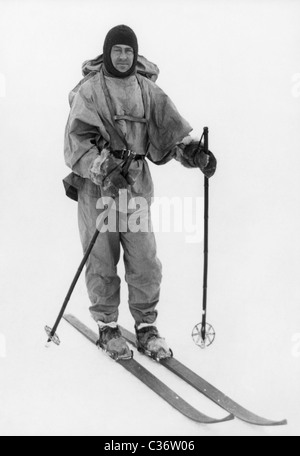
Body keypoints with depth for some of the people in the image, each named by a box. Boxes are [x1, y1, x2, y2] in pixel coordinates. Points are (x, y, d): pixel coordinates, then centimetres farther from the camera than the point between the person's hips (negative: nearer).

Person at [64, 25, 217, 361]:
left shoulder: (147, 89, 8)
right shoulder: (89, 89, -3)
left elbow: (169, 123, 1)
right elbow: (77, 138, -9)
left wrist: (192, 149, -17)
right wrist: (103, 168, -24)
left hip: (136, 185, 3)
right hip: (97, 186, -3)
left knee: (145, 260, 2)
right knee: (102, 261, 5)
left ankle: (146, 326, 18)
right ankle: (107, 327, 22)